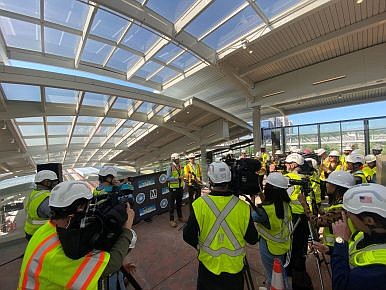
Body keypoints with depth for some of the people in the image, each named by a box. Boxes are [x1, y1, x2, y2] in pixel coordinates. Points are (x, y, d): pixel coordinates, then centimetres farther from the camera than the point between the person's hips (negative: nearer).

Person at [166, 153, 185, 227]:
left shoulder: (181, 166, 4)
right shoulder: (170, 167, -14)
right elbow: (168, 178, -20)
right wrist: (177, 178, -24)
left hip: (180, 187, 6)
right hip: (173, 188, -6)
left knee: (179, 203, 20)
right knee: (172, 205, 7)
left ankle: (180, 217, 36)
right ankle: (171, 220, 20)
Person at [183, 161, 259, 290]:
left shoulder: (199, 204, -25)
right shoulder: (243, 206, -22)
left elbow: (188, 236, -15)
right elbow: (253, 239, -10)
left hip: (208, 265, 0)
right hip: (235, 267, 1)